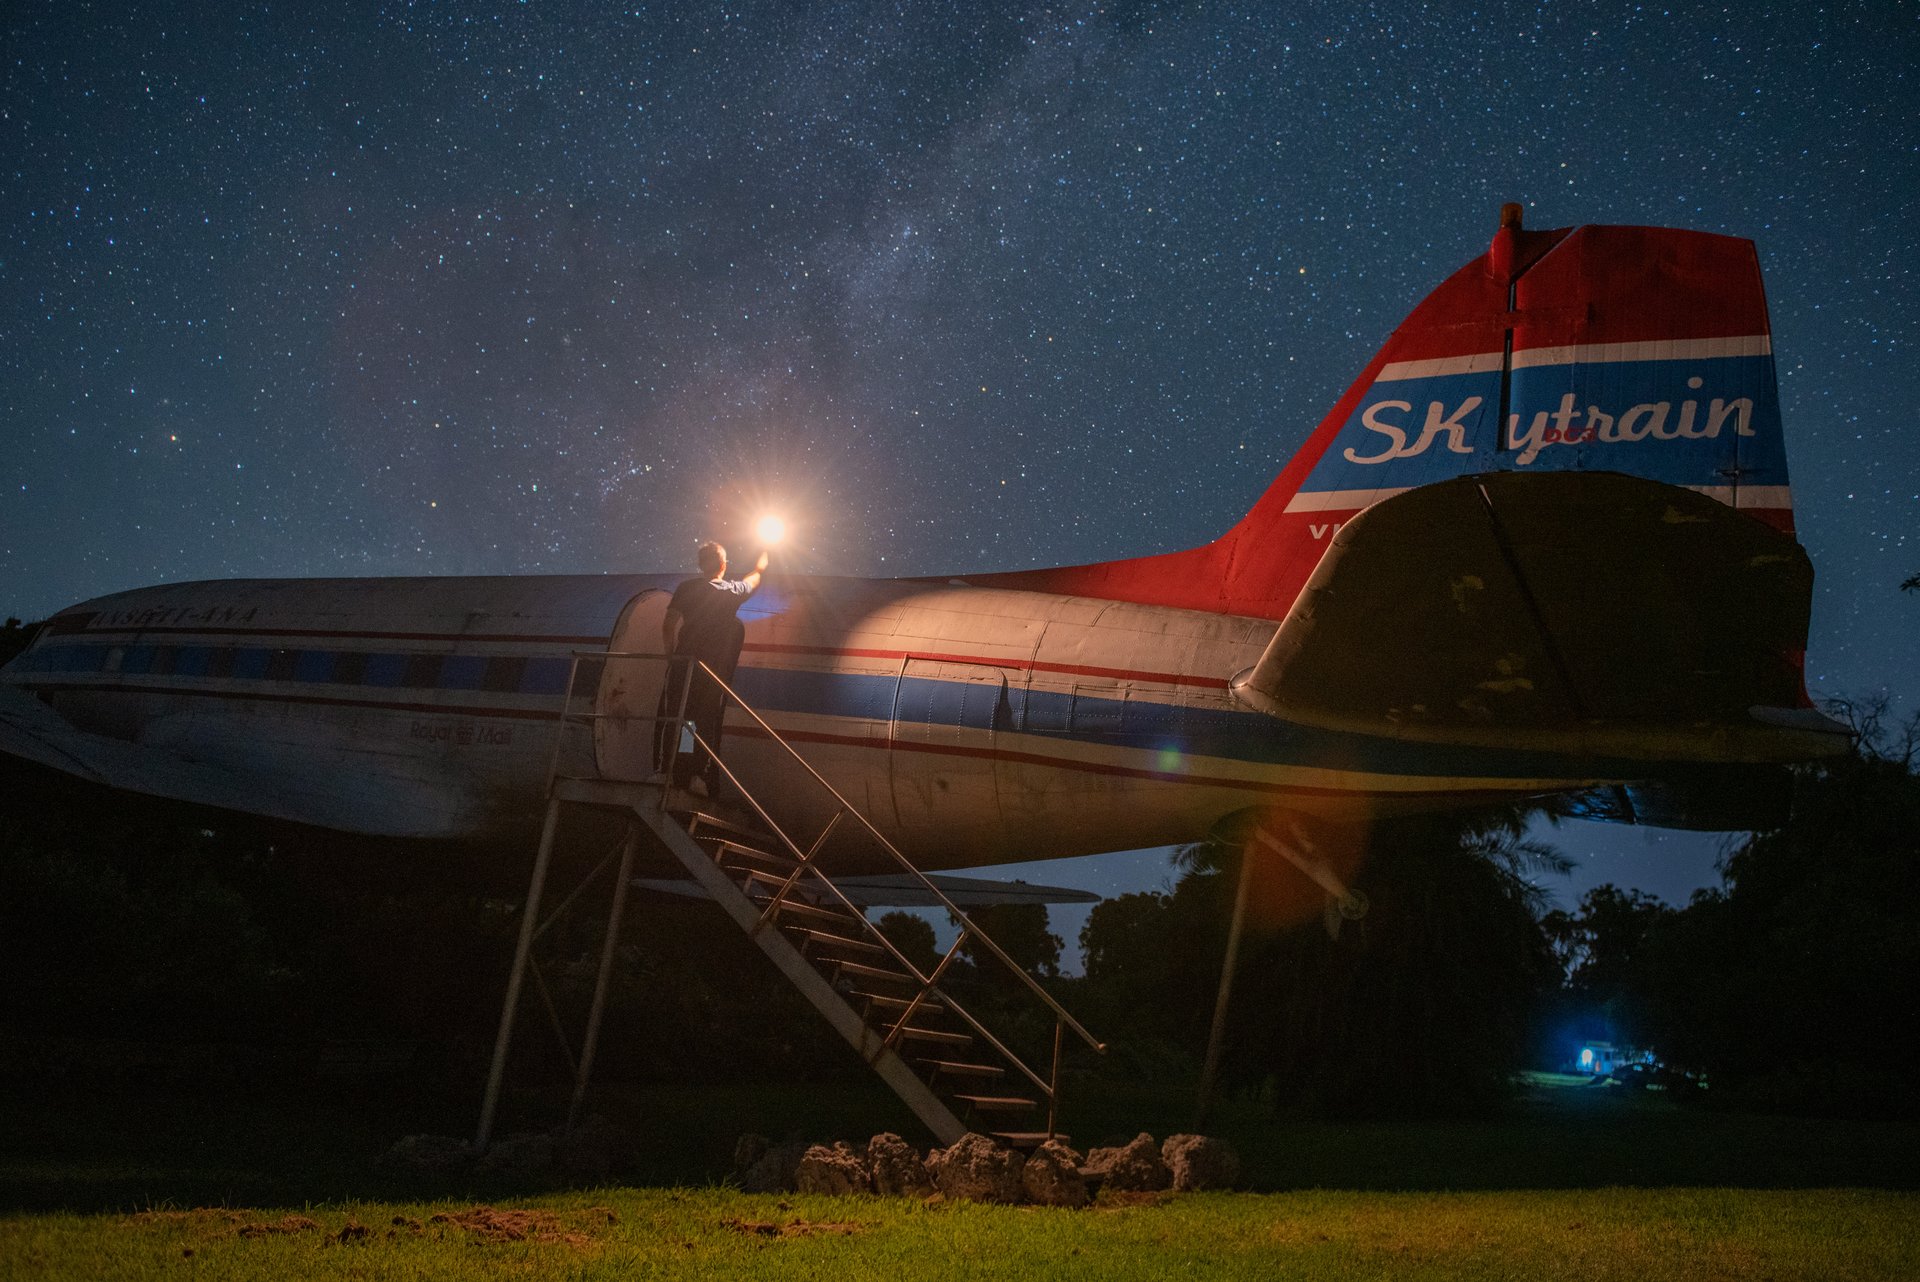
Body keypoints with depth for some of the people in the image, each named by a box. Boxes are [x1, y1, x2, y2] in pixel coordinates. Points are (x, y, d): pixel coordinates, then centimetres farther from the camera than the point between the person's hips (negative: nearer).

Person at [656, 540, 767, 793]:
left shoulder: (687, 589, -4)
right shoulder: (734, 591, 3)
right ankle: (701, 775, 2)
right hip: (716, 668, 1)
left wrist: (670, 653, 6)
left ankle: (662, 770, 2)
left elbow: (668, 624, -8)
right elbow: (754, 580, 26)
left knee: (669, 716, 6)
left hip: (683, 662, -1)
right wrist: (760, 568, 47)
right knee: (708, 722, 6)